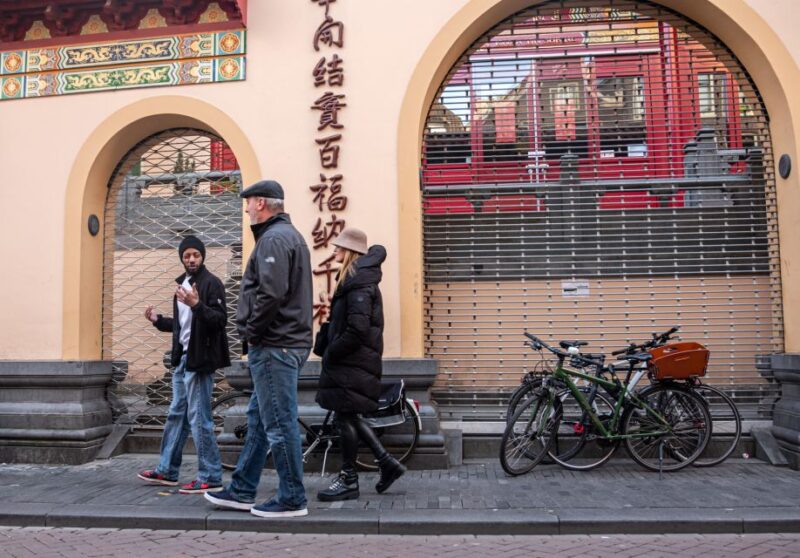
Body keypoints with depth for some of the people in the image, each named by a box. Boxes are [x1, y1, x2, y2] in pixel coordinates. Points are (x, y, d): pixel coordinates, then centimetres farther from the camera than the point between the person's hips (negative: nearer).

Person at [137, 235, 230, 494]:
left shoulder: (211, 283, -10)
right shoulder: (182, 283, 16)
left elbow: (221, 320, -20)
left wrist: (197, 304, -33)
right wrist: (158, 320, 14)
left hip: (199, 359, -9)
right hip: (182, 358, 9)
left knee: (198, 418, -5)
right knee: (176, 415, 17)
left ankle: (211, 478, 4)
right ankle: (167, 471, 30)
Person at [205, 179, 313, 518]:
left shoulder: (274, 238, -12)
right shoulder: (289, 235, 21)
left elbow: (271, 294, -25)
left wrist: (251, 332, -11)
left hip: (274, 347, -11)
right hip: (287, 342, 11)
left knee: (279, 424, -3)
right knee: (258, 419, 17)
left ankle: (292, 500, 8)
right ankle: (242, 491, 28)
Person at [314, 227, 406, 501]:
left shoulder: (358, 283, -16)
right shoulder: (358, 278, 15)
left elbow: (358, 329, -24)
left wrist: (330, 353, -14)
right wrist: (325, 347, 13)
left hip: (352, 363, -10)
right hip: (352, 361, 10)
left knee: (346, 417, 0)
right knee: (349, 417, 15)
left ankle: (348, 480, 12)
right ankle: (387, 463, 21)